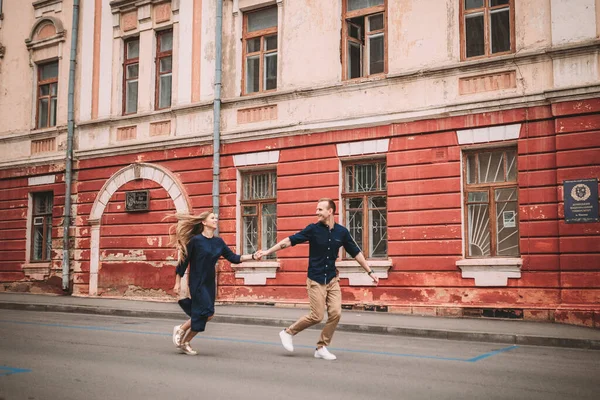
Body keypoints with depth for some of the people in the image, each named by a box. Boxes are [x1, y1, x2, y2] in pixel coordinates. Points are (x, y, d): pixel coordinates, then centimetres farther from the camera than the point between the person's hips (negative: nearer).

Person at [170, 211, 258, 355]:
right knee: (208, 313, -15)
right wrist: (177, 282, -4)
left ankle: (185, 342, 23)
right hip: (197, 283, -6)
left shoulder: (218, 242, 7)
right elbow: (184, 261, -6)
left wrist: (252, 256, -4)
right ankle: (180, 329, 7)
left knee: (200, 317, 6)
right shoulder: (195, 240, -10)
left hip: (210, 283, 6)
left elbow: (233, 257, 7)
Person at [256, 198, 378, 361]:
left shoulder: (341, 232, 0)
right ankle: (288, 332, 16)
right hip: (316, 280, -4)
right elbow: (289, 241, -6)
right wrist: (268, 251, -9)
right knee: (317, 316, -7)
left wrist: (370, 272, 10)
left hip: (332, 280, 4)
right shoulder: (313, 229, -9)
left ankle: (321, 348, 11)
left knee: (335, 313, -6)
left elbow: (356, 253, 9)